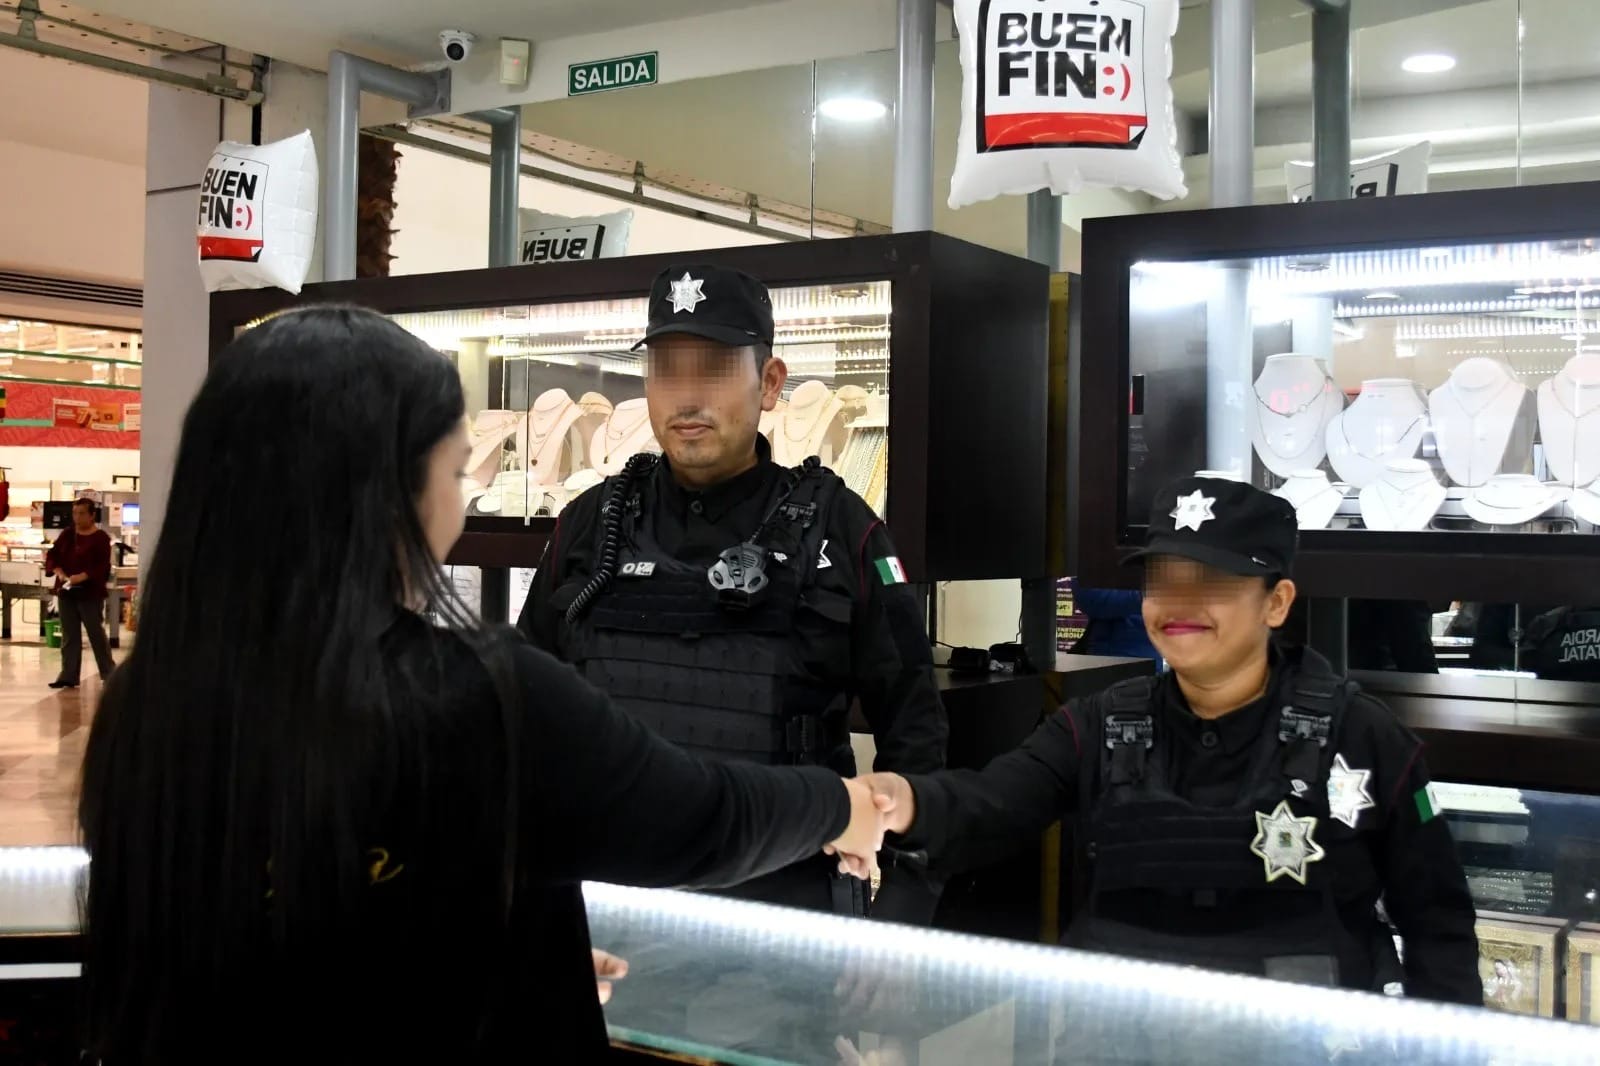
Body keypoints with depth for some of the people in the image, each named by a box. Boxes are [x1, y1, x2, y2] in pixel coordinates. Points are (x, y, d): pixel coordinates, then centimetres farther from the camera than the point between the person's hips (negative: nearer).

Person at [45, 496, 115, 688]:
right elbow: (52, 555, 7)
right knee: (69, 636, 7)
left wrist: (81, 577, -26)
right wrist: (59, 573, -11)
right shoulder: (67, 534, 10)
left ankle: (109, 673, 12)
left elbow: (102, 567, -14)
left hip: (90, 594, -6)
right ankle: (69, 676, 9)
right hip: (66, 592, 6)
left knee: (97, 634, 1)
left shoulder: (101, 538, -7)